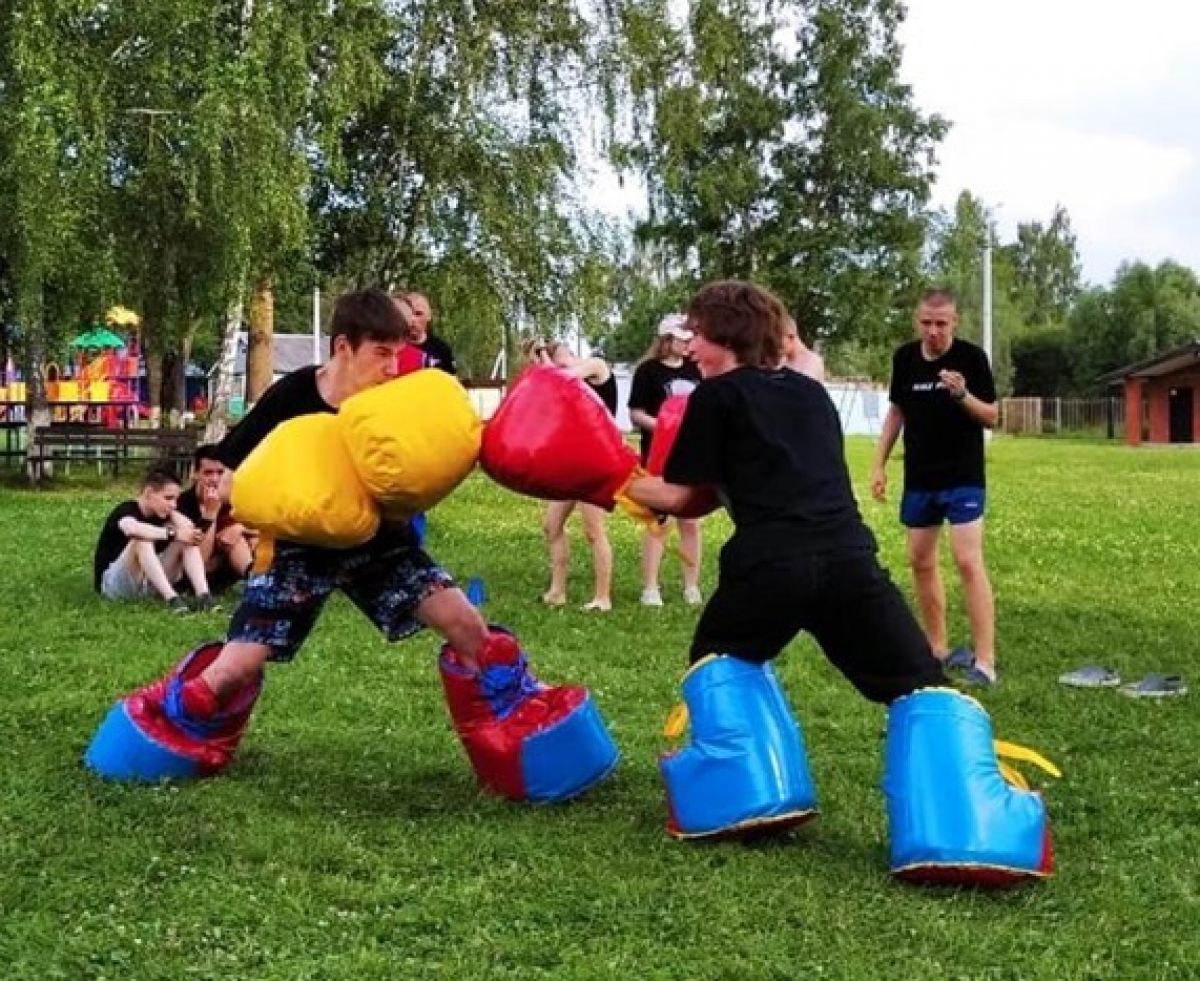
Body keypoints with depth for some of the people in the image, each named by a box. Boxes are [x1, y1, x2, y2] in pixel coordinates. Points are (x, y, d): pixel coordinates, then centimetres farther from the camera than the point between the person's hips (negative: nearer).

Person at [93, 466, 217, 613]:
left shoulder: (161, 513, 6)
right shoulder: (126, 510, -17)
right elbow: (133, 529, -42)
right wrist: (172, 533, -43)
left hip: (149, 584, 7)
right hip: (112, 583, -7)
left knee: (187, 540, -11)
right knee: (142, 540, -34)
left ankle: (203, 595, -30)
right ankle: (171, 597, -43)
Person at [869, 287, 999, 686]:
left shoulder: (971, 357, -10)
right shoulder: (904, 357, 3)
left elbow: (992, 417, -8)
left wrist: (963, 395, -26)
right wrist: (879, 464, 10)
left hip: (963, 479, -5)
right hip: (919, 479, 5)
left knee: (968, 561, -13)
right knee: (921, 562, 10)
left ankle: (984, 660, -13)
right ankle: (938, 648, 23)